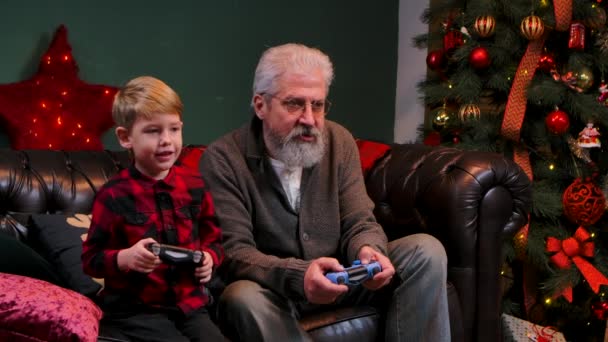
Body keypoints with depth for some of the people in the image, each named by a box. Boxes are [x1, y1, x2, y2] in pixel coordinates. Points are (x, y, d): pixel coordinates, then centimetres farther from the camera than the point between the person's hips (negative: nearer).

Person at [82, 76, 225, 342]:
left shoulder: (194, 185, 5)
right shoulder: (113, 195, -8)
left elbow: (213, 239, 16)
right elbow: (91, 258, -4)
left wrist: (210, 258, -5)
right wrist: (125, 258, -22)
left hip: (190, 304, 4)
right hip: (134, 310, -4)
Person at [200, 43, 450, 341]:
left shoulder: (339, 142, 0)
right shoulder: (222, 160, -15)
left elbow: (359, 223, -3)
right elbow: (234, 253, -22)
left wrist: (369, 251, -29)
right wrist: (298, 276, -41)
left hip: (338, 279, 4)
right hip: (273, 287, -4)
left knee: (426, 251, -13)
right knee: (244, 299, -39)